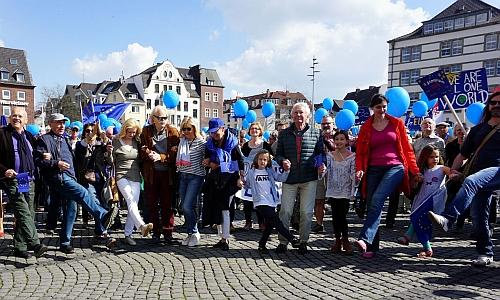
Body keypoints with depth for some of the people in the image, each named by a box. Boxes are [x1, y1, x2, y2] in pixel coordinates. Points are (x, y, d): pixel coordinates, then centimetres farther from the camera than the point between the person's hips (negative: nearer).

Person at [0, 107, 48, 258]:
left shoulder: (29, 136, 17)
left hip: (29, 181, 6)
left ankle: (19, 247, 15)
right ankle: (34, 244, -24)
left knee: (28, 214, 6)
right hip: (12, 180, -6)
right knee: (24, 213, -18)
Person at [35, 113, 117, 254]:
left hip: (69, 177, 8)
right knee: (82, 193, -29)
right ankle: (103, 217, -38)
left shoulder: (64, 140, 28)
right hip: (58, 177, -8)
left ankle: (65, 242, 11)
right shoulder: (44, 140, 5)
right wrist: (56, 163, -16)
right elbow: (38, 160, -4)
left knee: (70, 208, 4)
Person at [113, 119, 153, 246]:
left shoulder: (137, 142, 12)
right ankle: (141, 226, -41)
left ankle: (128, 235, 5)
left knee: (133, 204, -1)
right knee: (130, 200, -24)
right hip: (122, 176, -4)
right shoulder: (116, 142, 1)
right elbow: (111, 161, 3)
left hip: (136, 178, 4)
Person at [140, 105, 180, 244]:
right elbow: (142, 150, 3)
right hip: (151, 174, 1)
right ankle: (156, 232, 19)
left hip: (167, 173, -1)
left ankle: (167, 233, 11)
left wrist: (160, 157, -17)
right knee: (152, 204, 8)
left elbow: (175, 153, -5)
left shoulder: (173, 132, 0)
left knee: (167, 204, 4)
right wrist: (148, 153, -17)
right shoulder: (146, 131, 4)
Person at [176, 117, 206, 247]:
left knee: (188, 206, -13)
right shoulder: (182, 141, 10)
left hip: (195, 176, -6)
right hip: (183, 176, 6)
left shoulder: (201, 142, -6)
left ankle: (194, 233, 6)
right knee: (185, 207, 8)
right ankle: (190, 234, 20)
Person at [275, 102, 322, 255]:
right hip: (289, 178, 1)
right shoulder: (284, 134, 8)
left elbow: (321, 153, 8)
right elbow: (278, 154, 12)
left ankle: (303, 242, 19)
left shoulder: (316, 133, 5)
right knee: (285, 211, 0)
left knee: (307, 212, 4)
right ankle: (283, 241, 13)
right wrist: (282, 161, -9)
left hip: (309, 179, -1)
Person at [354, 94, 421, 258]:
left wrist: (415, 169, 6)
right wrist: (359, 169, -7)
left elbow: (406, 148, 10)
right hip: (374, 170, 3)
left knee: (377, 200, -23)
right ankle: (372, 247, 5)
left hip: (395, 167, -2)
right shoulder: (366, 127, 11)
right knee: (371, 205, -1)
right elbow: (360, 151, 10)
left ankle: (365, 239, -29)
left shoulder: (396, 123, 8)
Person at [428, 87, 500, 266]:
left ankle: (447, 219, -47)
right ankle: (485, 253, 14)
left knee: (470, 182, -35)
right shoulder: (477, 129, 23)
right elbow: (463, 154, 21)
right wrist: (453, 170, 4)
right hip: (479, 179, 5)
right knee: (478, 216, 2)